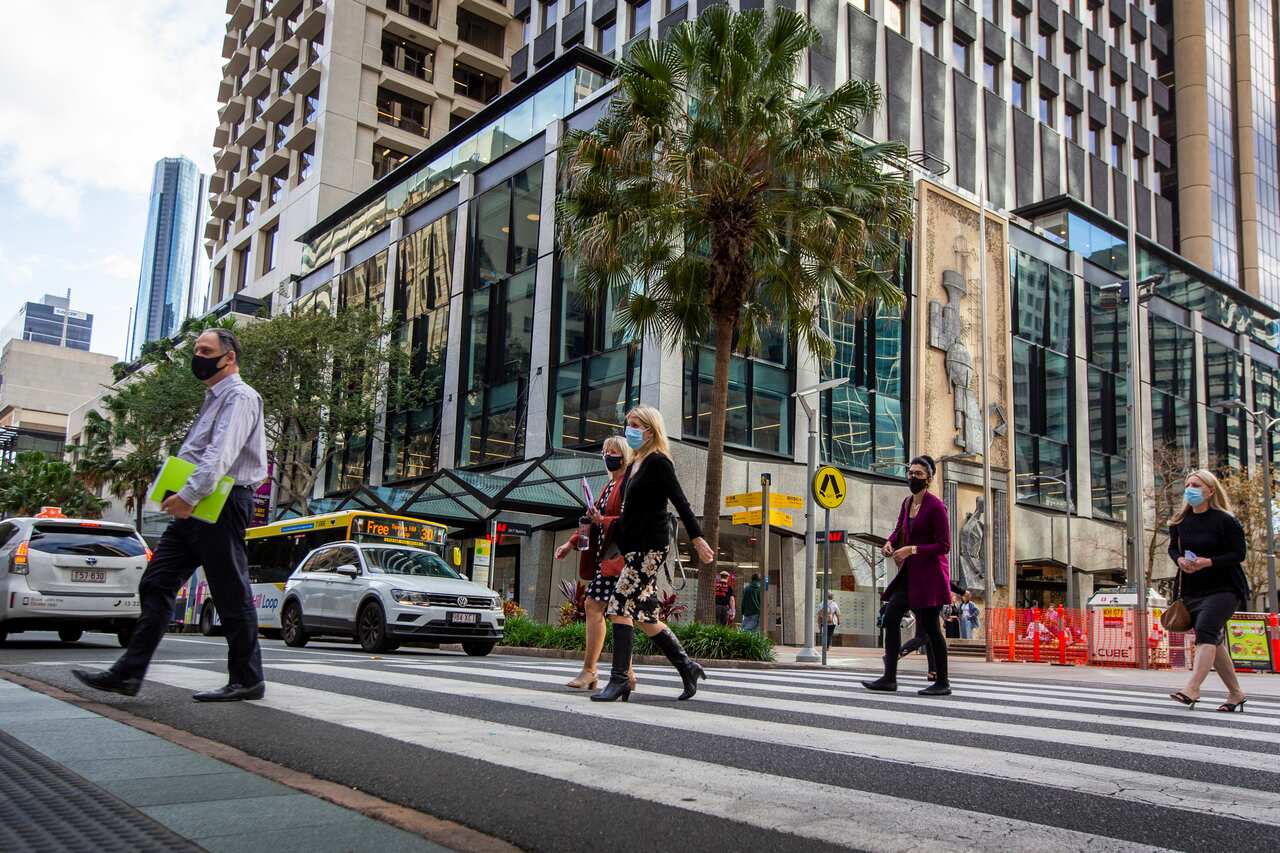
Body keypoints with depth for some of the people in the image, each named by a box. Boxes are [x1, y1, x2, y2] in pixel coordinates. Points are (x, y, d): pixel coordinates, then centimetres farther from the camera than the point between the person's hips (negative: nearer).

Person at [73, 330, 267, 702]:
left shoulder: (240, 397, -8)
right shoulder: (213, 400, 24)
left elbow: (222, 453, -22)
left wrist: (190, 494, -30)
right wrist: (181, 496, 11)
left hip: (220, 504, -10)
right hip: (193, 505, 10)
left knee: (232, 594, -3)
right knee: (156, 584, 4)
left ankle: (248, 680, 5)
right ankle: (129, 672, 6)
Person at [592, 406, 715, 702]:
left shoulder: (658, 462, -7)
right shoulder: (634, 466, 18)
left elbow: (680, 502, -14)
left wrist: (697, 539, -19)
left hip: (651, 545, -9)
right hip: (636, 546, 9)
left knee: (620, 607, -14)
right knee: (646, 616, 9)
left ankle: (619, 680, -11)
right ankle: (687, 667, 19)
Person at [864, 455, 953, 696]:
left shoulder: (936, 506, -13)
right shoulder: (907, 503, 10)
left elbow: (944, 545, -15)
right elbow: (900, 530, 26)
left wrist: (912, 549, -21)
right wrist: (890, 542, 4)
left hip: (929, 573, -8)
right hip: (910, 572, 8)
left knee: (930, 626, -2)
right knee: (891, 617, 0)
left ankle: (943, 683, 10)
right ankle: (889, 678, 1)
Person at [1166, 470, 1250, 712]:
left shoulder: (1224, 520, -10)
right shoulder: (1180, 521, 6)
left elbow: (1239, 554, -10)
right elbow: (1173, 547, 15)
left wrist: (1208, 562, -23)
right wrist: (1180, 560, -7)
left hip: (1224, 588, -6)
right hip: (1192, 590, 6)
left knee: (1205, 630, -24)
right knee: (1213, 641, 10)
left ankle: (1192, 688, -33)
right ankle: (1236, 694, 24)